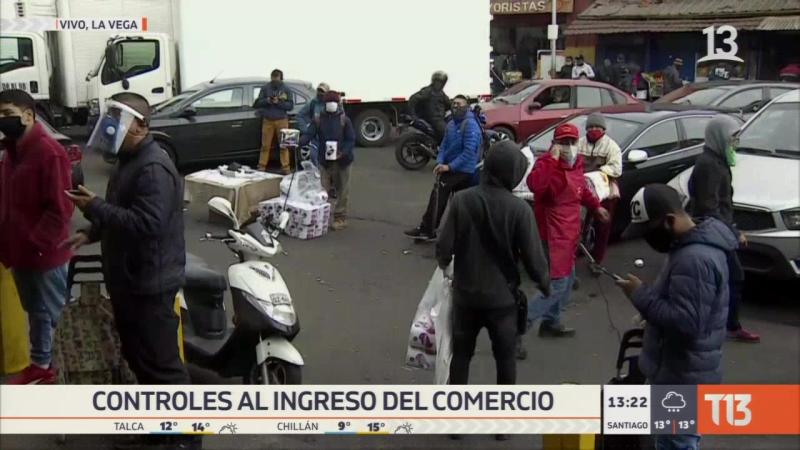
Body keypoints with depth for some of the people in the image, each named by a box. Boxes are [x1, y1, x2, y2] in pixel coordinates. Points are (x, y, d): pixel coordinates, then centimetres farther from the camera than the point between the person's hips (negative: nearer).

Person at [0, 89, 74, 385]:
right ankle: (40, 366, 34)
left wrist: (36, 244, -20)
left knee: (55, 316, 2)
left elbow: (60, 208, -22)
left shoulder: (49, 152, -19)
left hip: (46, 254, -9)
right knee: (36, 313, 20)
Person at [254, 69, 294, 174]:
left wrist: (279, 102, -18)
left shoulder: (286, 90, 3)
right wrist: (266, 100, -16)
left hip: (281, 120, -1)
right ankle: (262, 166, 9)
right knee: (265, 145, 2)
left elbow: (290, 105, -2)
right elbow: (258, 102, 5)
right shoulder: (265, 88, 5)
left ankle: (285, 167, 2)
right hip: (267, 120, 1)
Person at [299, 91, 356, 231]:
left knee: (342, 191, 5)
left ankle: (340, 218, 15)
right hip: (324, 161, 1)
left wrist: (343, 152, -19)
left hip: (341, 161, -1)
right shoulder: (318, 120, 4)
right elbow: (308, 135, -5)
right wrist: (298, 142, -27)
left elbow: (351, 140, -3)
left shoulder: (344, 120, -1)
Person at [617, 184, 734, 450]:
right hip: (682, 372, 11)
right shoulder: (694, 245, 8)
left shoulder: (694, 260, -27)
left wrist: (642, 296, -23)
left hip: (682, 378, -11)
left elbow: (685, 322, -31)